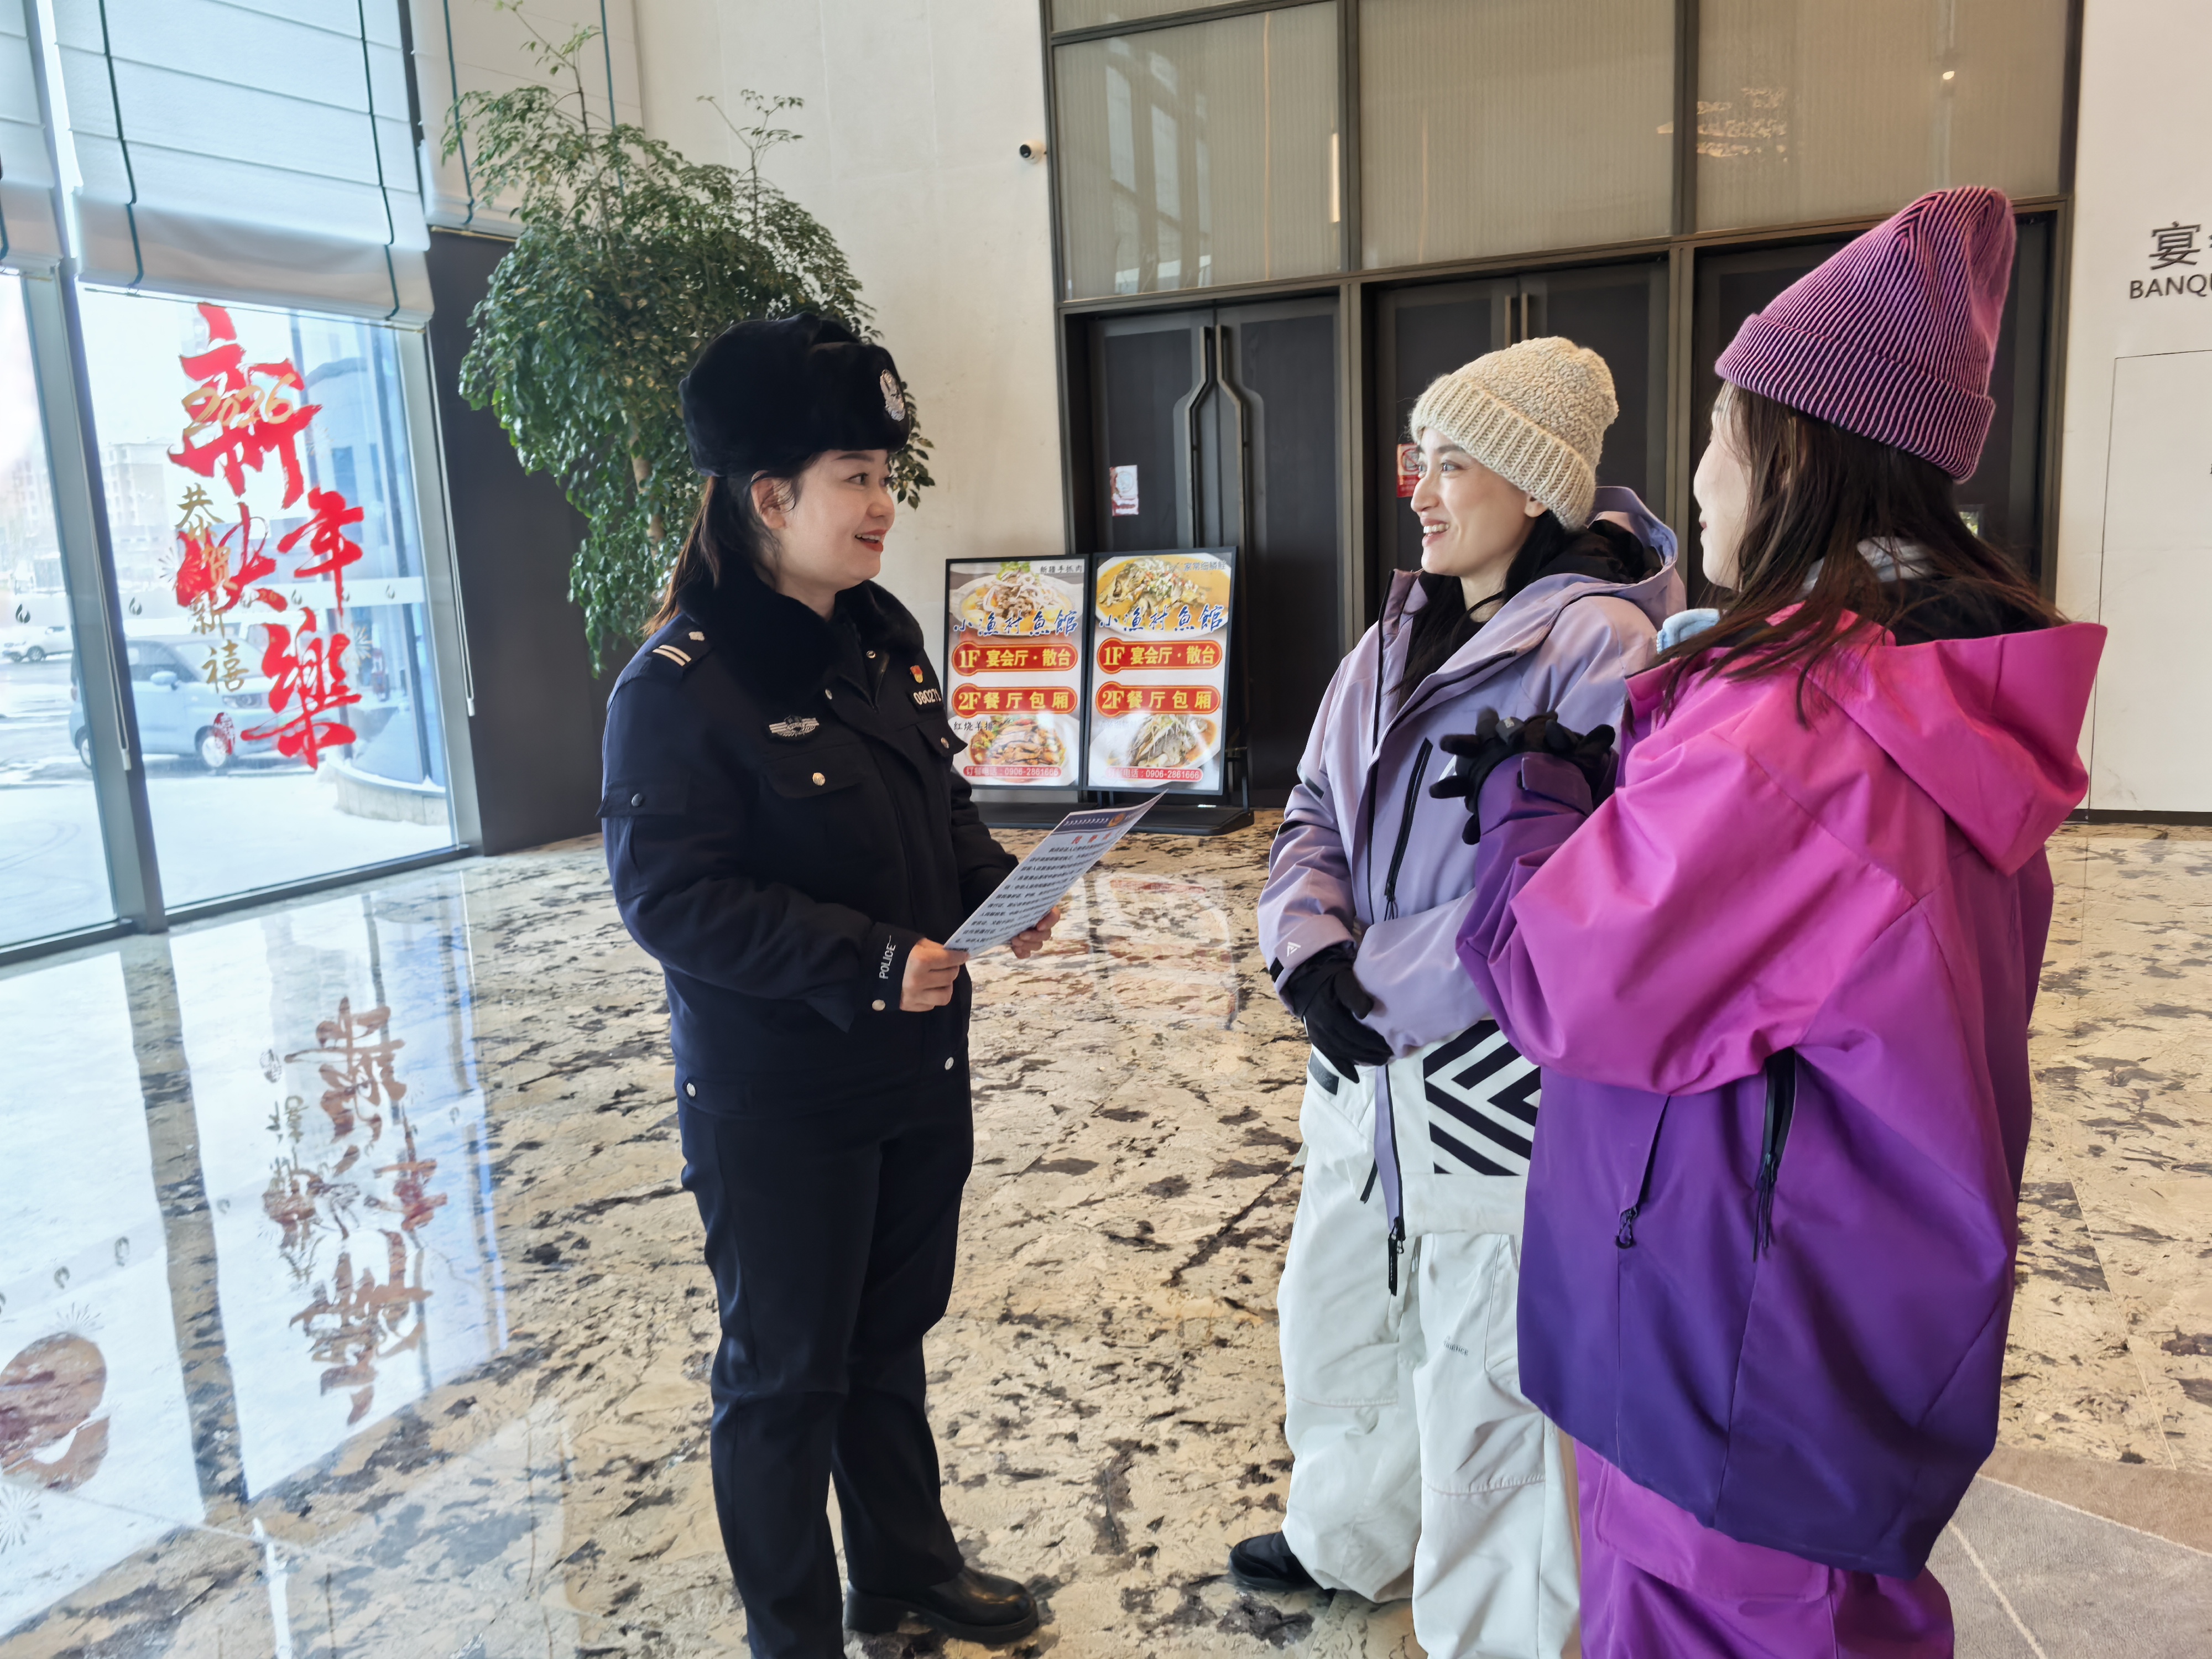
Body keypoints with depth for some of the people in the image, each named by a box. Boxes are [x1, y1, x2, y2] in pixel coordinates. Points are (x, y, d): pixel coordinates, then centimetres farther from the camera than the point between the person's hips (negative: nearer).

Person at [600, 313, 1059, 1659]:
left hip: (921, 1069, 7)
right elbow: (671, 898, -21)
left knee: (893, 1339, 23)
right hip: (777, 1104, -7)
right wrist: (867, 963, -26)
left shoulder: (885, 637, 4)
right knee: (787, 1371, 12)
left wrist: (999, 889, -5)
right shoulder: (679, 685, -18)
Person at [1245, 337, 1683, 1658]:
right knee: (1340, 1305, 24)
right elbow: (1317, 810, 8)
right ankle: (1350, 1536, 51)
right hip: (1369, 1066, 8)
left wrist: (1376, 980, -19)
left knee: (1484, 1365, 8)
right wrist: (1308, 947, -11)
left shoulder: (1598, 646, -17)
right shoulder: (1400, 638, 8)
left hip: (1505, 1075, -8)